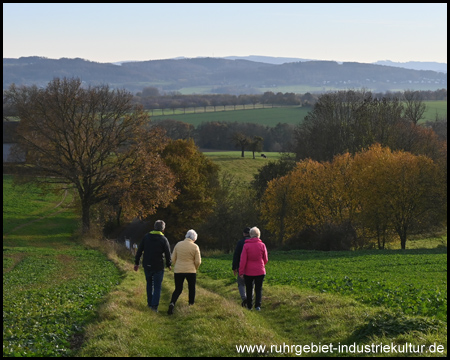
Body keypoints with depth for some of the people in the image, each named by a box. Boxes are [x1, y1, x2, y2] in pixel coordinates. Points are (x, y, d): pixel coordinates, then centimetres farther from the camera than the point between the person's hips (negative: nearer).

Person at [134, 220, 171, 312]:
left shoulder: (146, 237, -1)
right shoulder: (163, 239, -10)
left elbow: (139, 251, 1)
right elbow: (168, 254, -7)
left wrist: (136, 263, 8)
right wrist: (169, 264, 10)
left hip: (147, 266, 3)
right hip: (158, 266, -3)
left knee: (149, 284, 22)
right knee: (157, 286, 4)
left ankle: (150, 303, 26)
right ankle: (155, 306, -4)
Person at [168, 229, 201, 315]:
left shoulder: (178, 244, 1)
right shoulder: (195, 247, -7)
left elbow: (173, 259, 3)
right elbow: (198, 261, -7)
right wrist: (195, 269, 13)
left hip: (178, 271, 2)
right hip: (191, 271, -2)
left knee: (178, 289, 8)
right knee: (191, 288, 21)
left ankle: (172, 303, -17)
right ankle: (191, 304, 30)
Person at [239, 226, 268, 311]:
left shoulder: (246, 245, -10)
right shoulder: (262, 245, -6)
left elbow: (243, 260, -11)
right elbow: (265, 259, 3)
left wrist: (241, 272, -6)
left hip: (248, 272, 0)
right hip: (260, 272, 0)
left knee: (249, 289, 13)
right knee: (258, 289, 8)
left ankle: (249, 306, 19)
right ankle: (258, 305, -6)